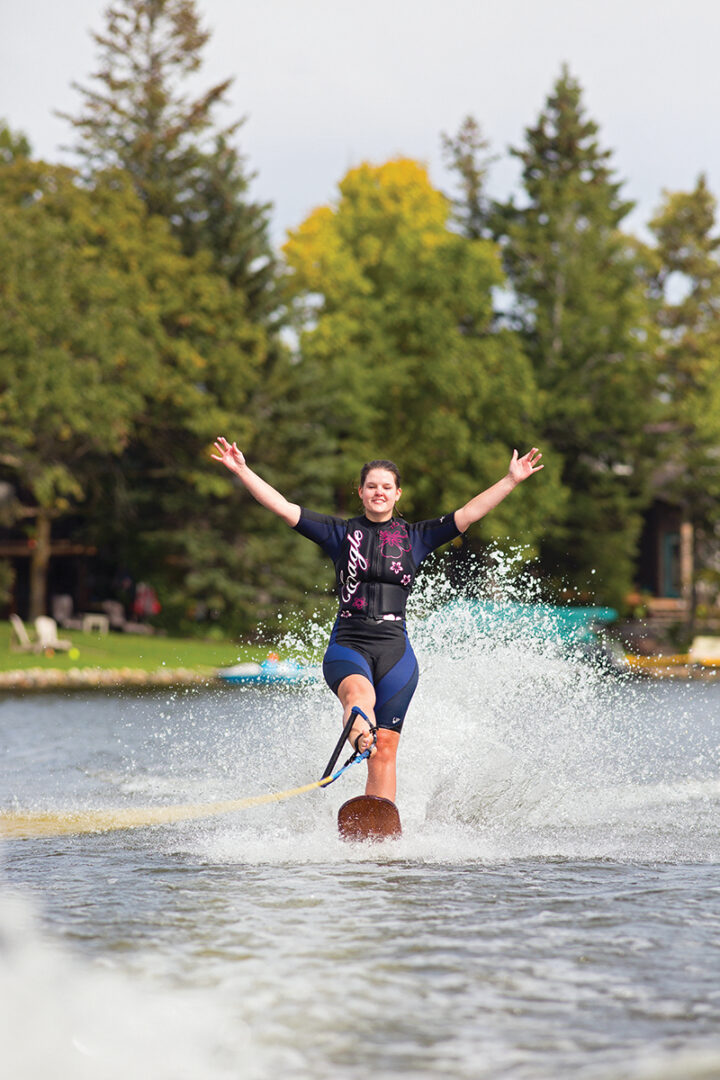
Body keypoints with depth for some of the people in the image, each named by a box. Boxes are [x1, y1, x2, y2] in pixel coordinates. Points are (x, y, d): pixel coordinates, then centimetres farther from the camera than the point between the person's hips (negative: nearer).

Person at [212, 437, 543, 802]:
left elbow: (468, 514, 7)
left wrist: (511, 480, 0)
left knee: (384, 749, -5)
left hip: (394, 649, 1)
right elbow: (283, 507, 4)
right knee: (360, 696, -36)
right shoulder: (341, 533, 10)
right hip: (348, 644, -1)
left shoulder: (414, 537, 13)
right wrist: (242, 471, -4)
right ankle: (359, 740, -65)